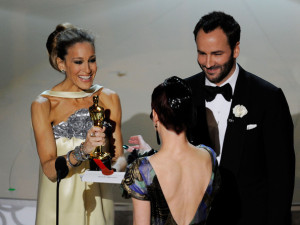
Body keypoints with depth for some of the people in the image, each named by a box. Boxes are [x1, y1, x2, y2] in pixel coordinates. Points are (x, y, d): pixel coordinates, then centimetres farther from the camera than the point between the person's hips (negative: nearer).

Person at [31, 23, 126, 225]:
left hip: (97, 202, 3)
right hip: (60, 206, -2)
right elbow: (49, 169, -15)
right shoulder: (43, 104, -9)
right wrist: (82, 151, -31)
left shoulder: (108, 98, 0)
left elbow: (118, 155, 1)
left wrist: (117, 167, -21)